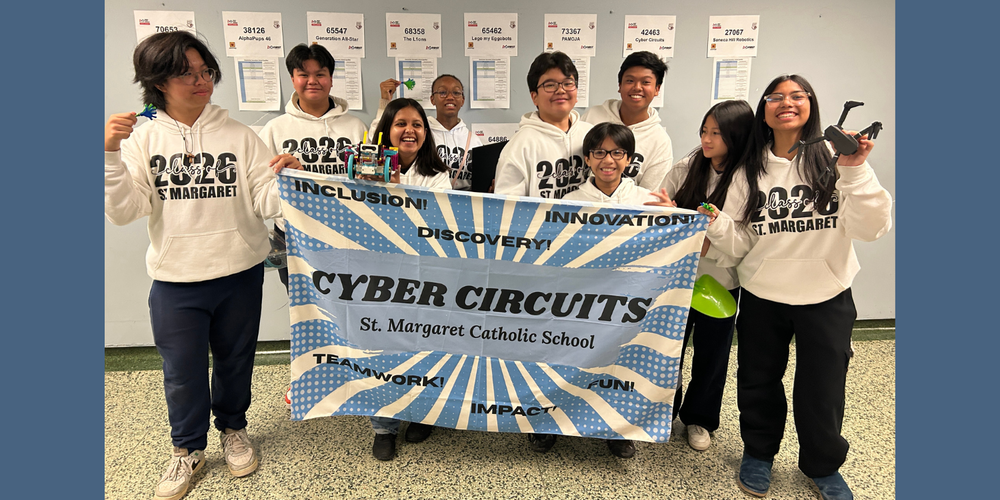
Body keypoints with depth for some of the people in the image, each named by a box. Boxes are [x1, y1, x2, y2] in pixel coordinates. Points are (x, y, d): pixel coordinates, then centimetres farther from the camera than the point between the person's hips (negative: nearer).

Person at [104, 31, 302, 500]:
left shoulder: (239, 135, -1)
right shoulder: (142, 138, 0)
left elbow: (264, 203, -4)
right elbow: (124, 211, -6)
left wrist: (284, 180, -24)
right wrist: (110, 156, -18)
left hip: (239, 274, 0)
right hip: (175, 278, 0)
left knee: (235, 360, 17)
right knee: (182, 370, 12)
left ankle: (233, 429, 42)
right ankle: (188, 448, 36)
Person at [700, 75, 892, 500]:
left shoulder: (834, 163, -6)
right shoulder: (750, 171, 0)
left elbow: (871, 230, -15)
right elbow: (739, 244, -1)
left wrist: (855, 171, -24)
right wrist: (717, 225, -21)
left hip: (827, 299, -1)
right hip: (762, 298, 2)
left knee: (822, 391, 11)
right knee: (758, 383, 15)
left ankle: (823, 465, 39)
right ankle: (759, 452, 42)